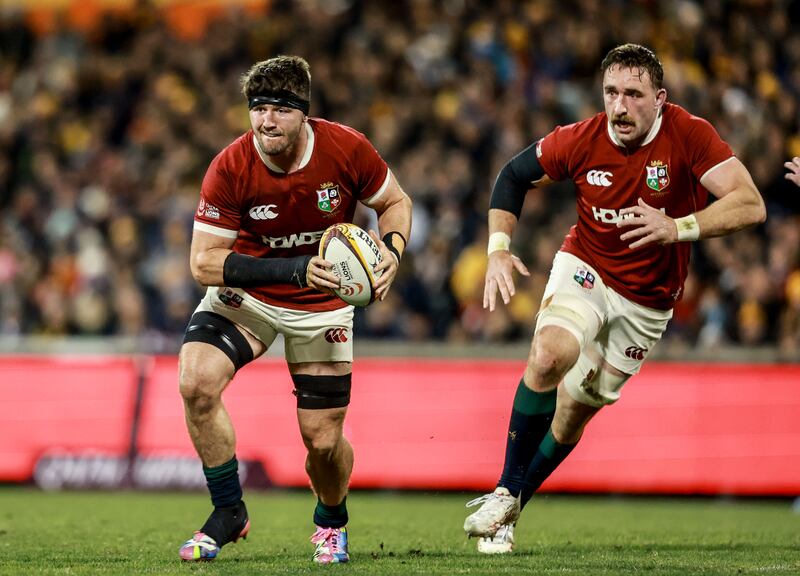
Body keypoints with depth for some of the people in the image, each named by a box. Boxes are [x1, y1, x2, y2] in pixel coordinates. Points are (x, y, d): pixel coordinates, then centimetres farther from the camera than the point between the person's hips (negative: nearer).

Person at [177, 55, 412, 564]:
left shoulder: (347, 149, -20)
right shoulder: (230, 168, -23)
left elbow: (396, 202, -1)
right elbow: (204, 263, -23)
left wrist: (392, 251, -22)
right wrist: (292, 269, -35)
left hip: (324, 303, 0)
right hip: (246, 293, 0)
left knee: (323, 440, -2)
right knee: (197, 382, -26)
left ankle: (332, 521, 34)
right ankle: (229, 512, -6)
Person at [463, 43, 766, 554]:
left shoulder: (689, 135, -21)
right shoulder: (581, 140, -15)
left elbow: (751, 205, -29)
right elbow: (514, 176, 3)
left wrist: (679, 228, -43)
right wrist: (498, 248, -11)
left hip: (648, 299, 0)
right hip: (586, 268, 0)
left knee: (575, 410, 5)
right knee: (550, 355, -29)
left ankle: (509, 513, 26)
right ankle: (505, 496, -16)